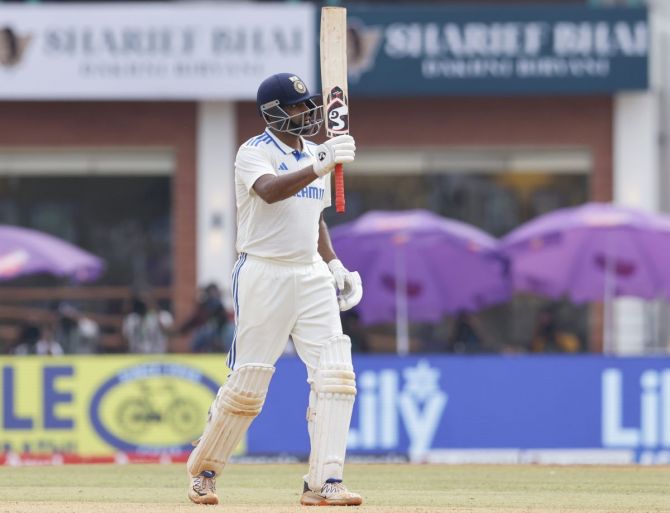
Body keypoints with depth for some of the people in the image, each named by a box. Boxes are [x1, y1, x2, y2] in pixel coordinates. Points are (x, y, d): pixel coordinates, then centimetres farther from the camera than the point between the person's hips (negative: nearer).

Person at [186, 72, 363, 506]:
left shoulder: (314, 154, 14)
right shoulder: (253, 153, -7)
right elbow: (270, 192, -29)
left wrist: (333, 264, 12)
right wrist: (319, 167, -41)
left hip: (311, 276, 6)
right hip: (264, 274, -6)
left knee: (335, 374, -10)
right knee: (248, 383, -2)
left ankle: (324, 483, -11)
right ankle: (203, 471, 19)